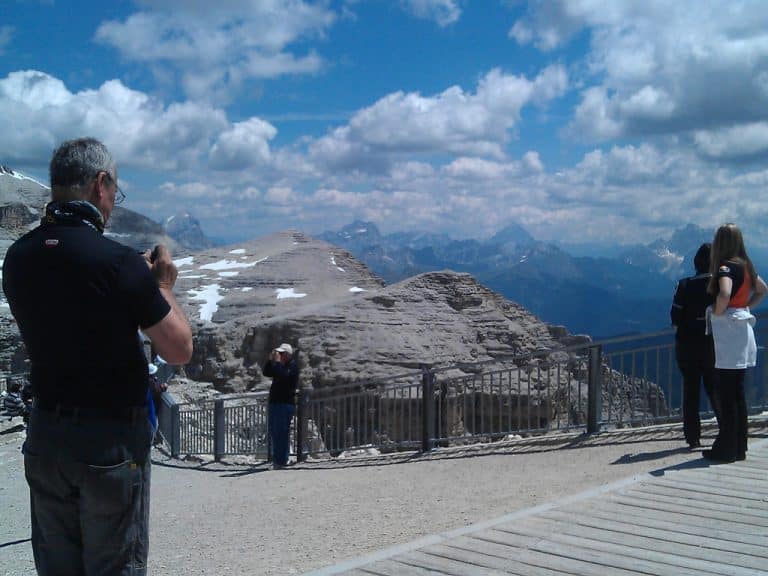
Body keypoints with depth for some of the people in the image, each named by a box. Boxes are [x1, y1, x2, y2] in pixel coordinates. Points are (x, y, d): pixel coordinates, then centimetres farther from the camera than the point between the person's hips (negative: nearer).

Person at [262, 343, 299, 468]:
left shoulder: (293, 366, -6)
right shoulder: (279, 365, 19)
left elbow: (283, 376, -23)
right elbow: (266, 373, 14)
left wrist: (278, 361, -16)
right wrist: (270, 360, 2)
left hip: (285, 403, -9)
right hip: (274, 402, 9)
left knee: (282, 433, -9)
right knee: (274, 432, 10)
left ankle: (281, 460, -7)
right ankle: (276, 459, 16)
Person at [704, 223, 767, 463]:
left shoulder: (726, 267, -14)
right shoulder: (745, 266, 11)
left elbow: (725, 294, -32)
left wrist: (716, 313, -15)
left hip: (728, 331, -9)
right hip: (741, 329, 9)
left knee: (726, 394, -3)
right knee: (737, 393, 14)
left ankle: (726, 449, 1)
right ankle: (739, 447, 20)